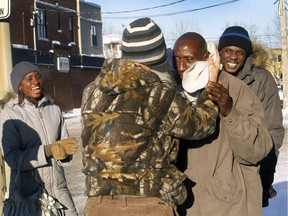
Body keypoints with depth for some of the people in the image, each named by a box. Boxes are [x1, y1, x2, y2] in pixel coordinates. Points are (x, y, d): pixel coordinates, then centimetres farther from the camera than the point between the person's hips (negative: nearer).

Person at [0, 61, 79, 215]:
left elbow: (66, 147, 6)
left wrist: (63, 153, -16)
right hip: (26, 194, -3)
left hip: (59, 190, 3)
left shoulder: (54, 110, 4)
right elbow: (12, 158, -14)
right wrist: (48, 150, -22)